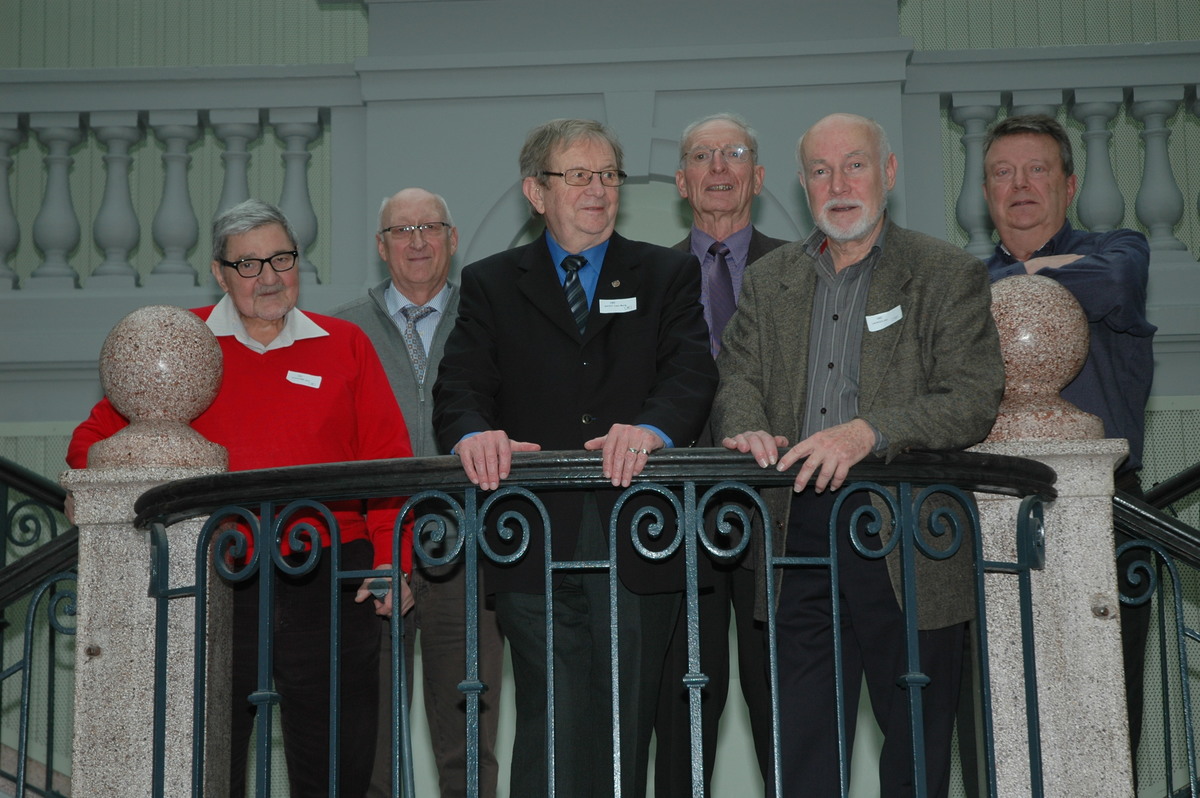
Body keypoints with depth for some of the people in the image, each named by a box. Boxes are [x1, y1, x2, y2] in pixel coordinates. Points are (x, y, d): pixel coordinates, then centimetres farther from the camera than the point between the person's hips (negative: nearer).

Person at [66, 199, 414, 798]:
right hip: (212, 588, 0)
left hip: (331, 587, 1)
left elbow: (388, 462, 5)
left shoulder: (344, 345, 8)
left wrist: (392, 559, -5)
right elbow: (94, 442, 12)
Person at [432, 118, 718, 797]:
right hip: (535, 547, 0)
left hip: (638, 545, 1)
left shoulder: (669, 275, 14)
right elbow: (461, 388, 2)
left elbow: (692, 374, -3)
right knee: (552, 735, -4)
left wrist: (650, 429, -25)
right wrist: (475, 434, -22)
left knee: (625, 732, 5)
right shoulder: (492, 284, 14)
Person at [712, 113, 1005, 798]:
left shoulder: (950, 274, 3)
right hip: (800, 530, 3)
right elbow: (738, 378, 10)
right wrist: (748, 429, -14)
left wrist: (868, 432, -22)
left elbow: (975, 400, -8)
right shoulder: (768, 281, 16)